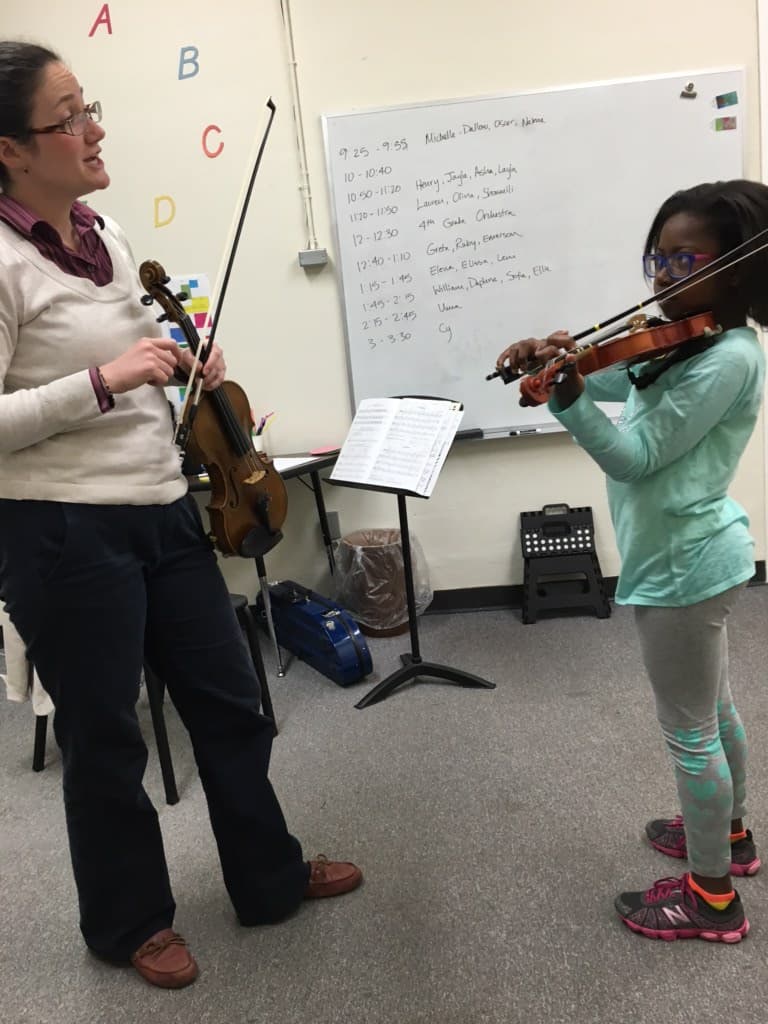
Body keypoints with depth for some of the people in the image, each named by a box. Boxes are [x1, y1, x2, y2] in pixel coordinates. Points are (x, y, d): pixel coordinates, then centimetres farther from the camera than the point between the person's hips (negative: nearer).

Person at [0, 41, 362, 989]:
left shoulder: (106, 234, 10)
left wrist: (185, 372, 2)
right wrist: (103, 379, -24)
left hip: (162, 512, 8)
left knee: (229, 701, 16)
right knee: (105, 738, 11)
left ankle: (270, 877, 40)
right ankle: (127, 921, 38)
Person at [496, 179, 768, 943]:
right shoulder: (683, 342, 7)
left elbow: (635, 459, -25)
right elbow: (612, 380, 9)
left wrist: (567, 395, -34)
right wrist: (556, 359, -10)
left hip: (681, 562, -10)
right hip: (697, 552, 10)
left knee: (687, 728, 3)